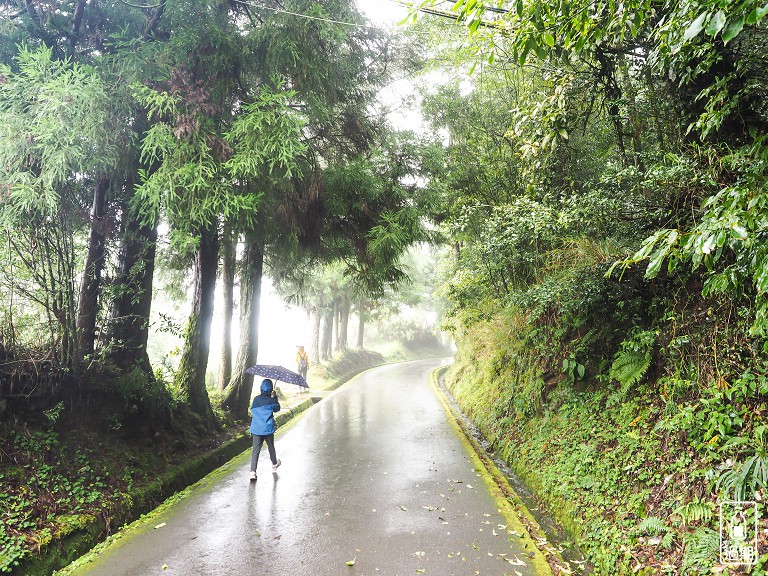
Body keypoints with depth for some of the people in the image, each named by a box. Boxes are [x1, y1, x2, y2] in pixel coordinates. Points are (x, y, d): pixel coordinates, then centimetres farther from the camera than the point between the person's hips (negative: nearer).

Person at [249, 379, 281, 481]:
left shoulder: (256, 399, -2)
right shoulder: (271, 400, -10)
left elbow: (252, 410, 13)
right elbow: (277, 408, 8)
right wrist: (275, 397, 13)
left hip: (256, 429, 2)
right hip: (268, 429, -2)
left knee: (255, 450, 1)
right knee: (271, 447, 20)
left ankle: (253, 471, -10)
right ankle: (274, 464, 41)